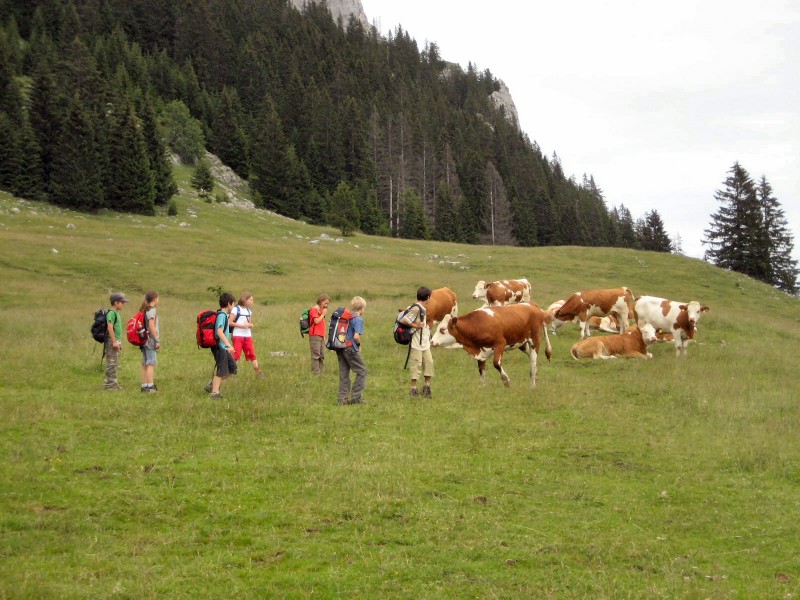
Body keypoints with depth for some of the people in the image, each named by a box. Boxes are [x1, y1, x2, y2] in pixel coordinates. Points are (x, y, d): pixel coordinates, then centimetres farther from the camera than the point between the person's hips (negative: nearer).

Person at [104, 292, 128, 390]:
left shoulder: (117, 313, 17)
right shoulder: (111, 313, -13)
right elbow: (110, 327, -21)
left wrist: (119, 342, 23)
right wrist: (114, 342, -23)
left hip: (116, 341, 10)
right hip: (112, 341, -10)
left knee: (115, 363, 13)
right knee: (111, 363, -7)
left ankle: (113, 382, 19)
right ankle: (109, 383, -5)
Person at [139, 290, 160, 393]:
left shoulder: (144, 310, 15)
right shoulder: (151, 310, -11)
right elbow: (151, 326, -19)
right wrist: (157, 340, -18)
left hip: (144, 340, 9)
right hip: (150, 340, -9)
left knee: (145, 364, 10)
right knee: (151, 364, -10)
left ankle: (144, 386, 12)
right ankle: (150, 386, -14)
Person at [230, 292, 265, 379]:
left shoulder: (249, 311, 14)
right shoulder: (236, 309, -7)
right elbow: (230, 322, -11)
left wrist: (250, 325, -2)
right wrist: (241, 325, -17)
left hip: (248, 335, 6)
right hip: (237, 335, -6)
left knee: (252, 354, 5)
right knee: (236, 354, -7)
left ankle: (258, 371, 9)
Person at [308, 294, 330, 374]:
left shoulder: (321, 310, 19)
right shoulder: (314, 309, -7)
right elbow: (316, 321, -19)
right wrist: (323, 314, -9)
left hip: (321, 336, 9)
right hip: (315, 335, -9)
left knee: (322, 355, 10)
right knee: (316, 355, -8)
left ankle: (321, 372, 14)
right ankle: (315, 372, -7)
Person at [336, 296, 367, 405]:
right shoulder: (358, 320, -11)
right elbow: (356, 336, -21)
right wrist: (359, 345, -3)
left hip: (340, 347, 7)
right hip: (350, 348, -7)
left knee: (343, 373, 12)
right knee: (362, 371, 4)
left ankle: (343, 398, 11)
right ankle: (355, 397, 0)